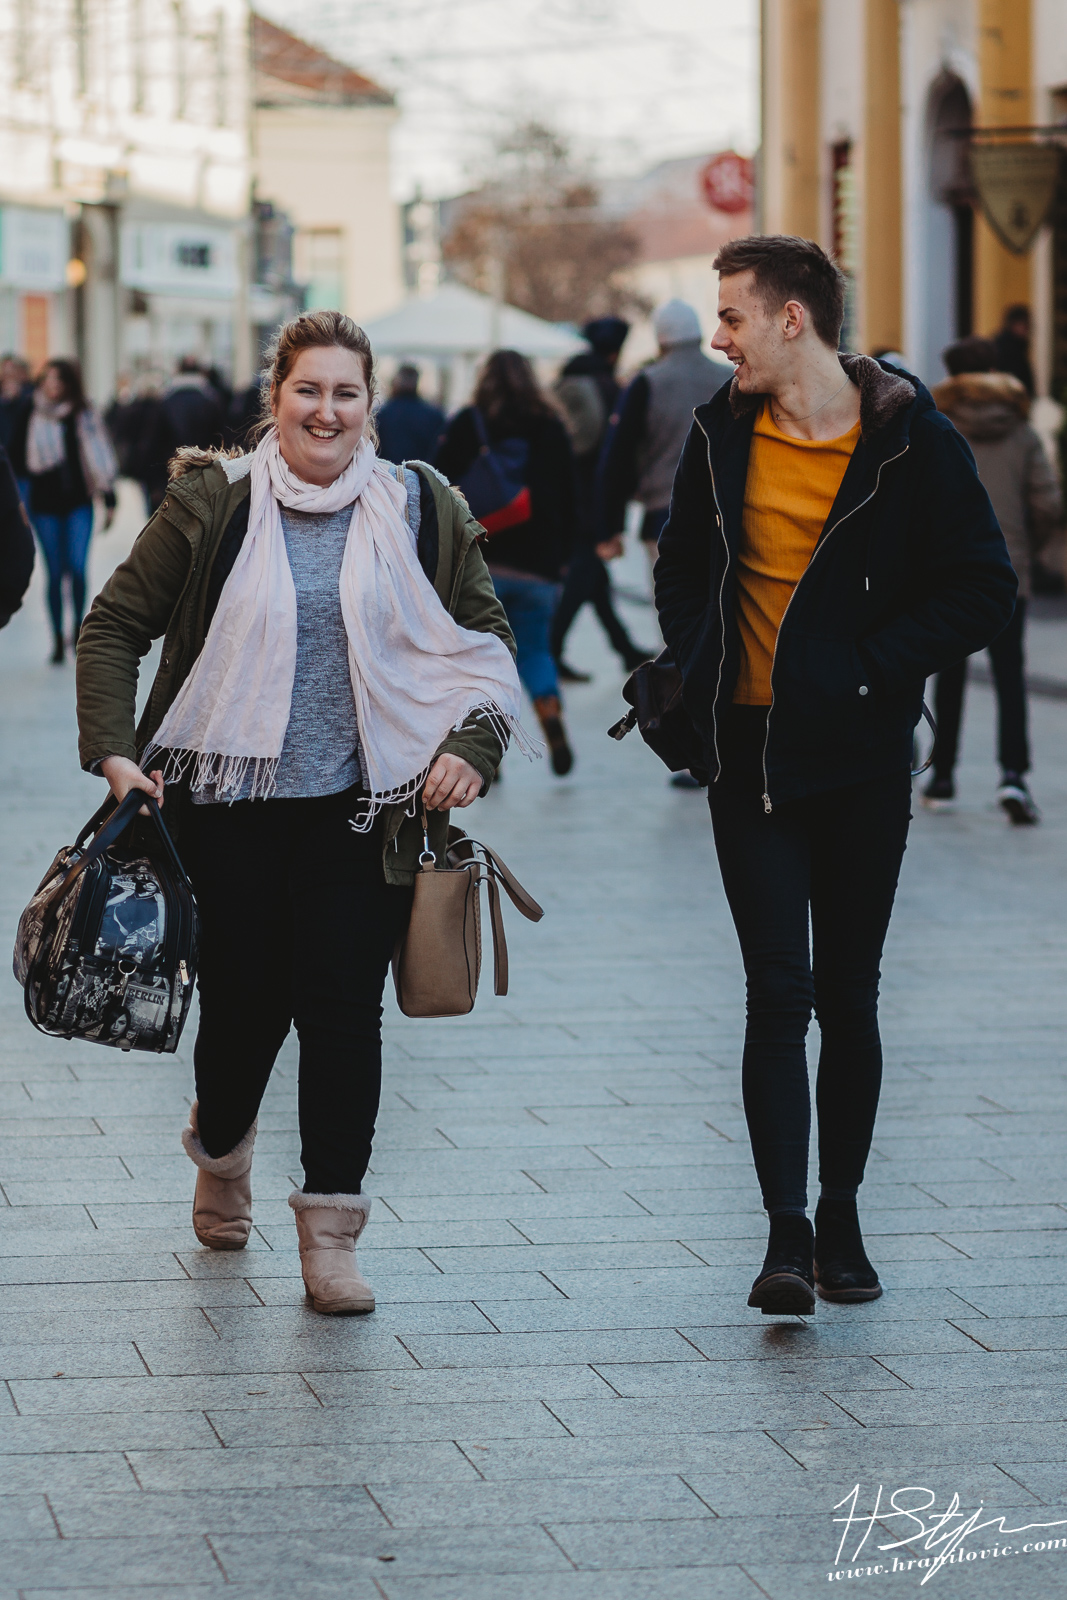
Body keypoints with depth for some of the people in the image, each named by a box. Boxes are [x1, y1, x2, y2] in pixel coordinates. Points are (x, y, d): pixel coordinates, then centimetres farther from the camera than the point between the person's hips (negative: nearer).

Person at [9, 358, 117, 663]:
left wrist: (109, 500, 2)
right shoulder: (30, 417, 3)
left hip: (78, 503, -1)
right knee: (55, 573, 1)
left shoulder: (84, 416, 1)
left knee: (77, 568, -13)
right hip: (44, 505, 1)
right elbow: (16, 457, 9)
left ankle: (78, 625, 10)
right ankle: (58, 640, 12)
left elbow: (100, 459, 3)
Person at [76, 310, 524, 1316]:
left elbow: (483, 635, 14)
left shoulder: (420, 510, 5)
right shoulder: (213, 504, 0)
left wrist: (474, 744, -1)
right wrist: (113, 749, -7)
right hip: (230, 799, -1)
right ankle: (221, 1146, 37)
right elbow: (115, 624, 4)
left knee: (343, 1005, -6)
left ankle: (330, 1231, -1)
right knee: (245, 995, 4)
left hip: (362, 805, 1)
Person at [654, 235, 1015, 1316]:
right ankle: (786, 1235, -9)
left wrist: (869, 666, -13)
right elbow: (681, 570, 19)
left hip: (860, 755, -2)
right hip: (749, 751, 2)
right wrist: (699, 677, 3)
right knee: (778, 994, -6)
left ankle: (839, 1219, 21)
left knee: (847, 994, 8)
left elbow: (982, 592, -5)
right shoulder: (722, 435, 5)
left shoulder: (911, 443, -7)